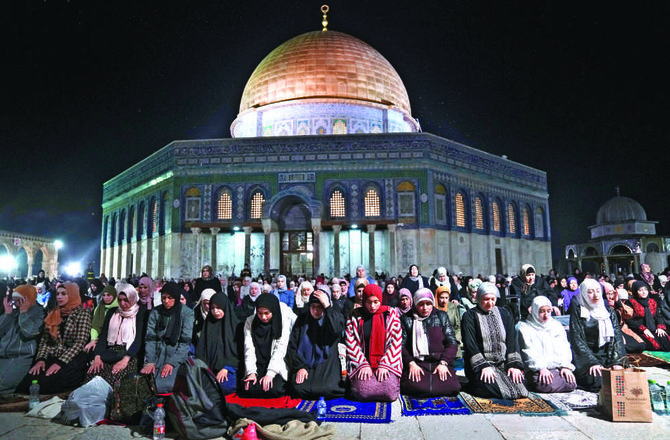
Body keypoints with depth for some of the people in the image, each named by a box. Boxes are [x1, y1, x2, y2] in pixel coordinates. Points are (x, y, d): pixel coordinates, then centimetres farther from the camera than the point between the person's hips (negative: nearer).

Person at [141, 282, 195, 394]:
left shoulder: (187, 313, -4)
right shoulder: (155, 312, 7)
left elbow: (185, 342, -7)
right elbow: (150, 338, 3)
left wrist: (171, 363, -16)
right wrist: (150, 361, -10)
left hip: (176, 355, -3)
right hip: (157, 353, 3)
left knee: (163, 386, -26)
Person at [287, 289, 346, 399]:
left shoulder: (334, 317, 7)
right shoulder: (302, 319, 12)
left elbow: (337, 329, -19)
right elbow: (292, 346, 7)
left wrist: (327, 306, -16)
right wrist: (299, 367, -7)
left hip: (326, 363, -1)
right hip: (304, 364, 2)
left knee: (327, 389, -28)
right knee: (298, 389, -25)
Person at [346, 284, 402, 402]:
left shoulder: (390, 314, 4)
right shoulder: (356, 315, 3)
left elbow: (396, 341, -1)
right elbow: (351, 343, -1)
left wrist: (384, 364, -9)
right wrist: (363, 364, -10)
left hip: (387, 363, 1)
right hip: (362, 363, 0)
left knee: (390, 393, -21)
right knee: (363, 393, -24)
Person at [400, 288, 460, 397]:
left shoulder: (442, 316, 16)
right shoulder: (406, 319, 12)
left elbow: (452, 342, 9)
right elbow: (402, 345, 4)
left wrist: (443, 363, -6)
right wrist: (411, 363, -12)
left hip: (440, 362, 2)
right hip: (416, 362, -2)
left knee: (451, 387, -25)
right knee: (417, 387, -32)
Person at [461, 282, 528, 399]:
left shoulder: (504, 315, 15)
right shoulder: (469, 316, 1)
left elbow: (512, 341, 8)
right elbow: (470, 345, -7)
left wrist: (514, 364, -6)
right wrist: (482, 366, -18)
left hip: (503, 364, 5)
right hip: (480, 364, -4)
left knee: (520, 388, -19)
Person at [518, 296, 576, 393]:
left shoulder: (557, 325, 22)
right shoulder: (525, 328, 6)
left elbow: (565, 349, 16)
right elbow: (528, 352, -4)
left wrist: (566, 366, -2)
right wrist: (541, 368, -18)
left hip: (558, 368, 5)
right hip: (536, 370, -4)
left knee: (571, 384, -25)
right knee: (545, 385, -33)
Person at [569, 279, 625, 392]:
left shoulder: (610, 312, 15)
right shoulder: (577, 312, 1)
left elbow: (618, 337, 7)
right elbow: (577, 340, -7)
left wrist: (617, 361, -8)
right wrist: (593, 362, -18)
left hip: (608, 357, 4)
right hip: (586, 359, -4)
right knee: (599, 381, -28)